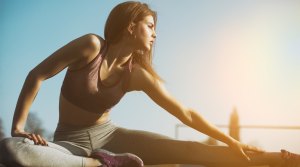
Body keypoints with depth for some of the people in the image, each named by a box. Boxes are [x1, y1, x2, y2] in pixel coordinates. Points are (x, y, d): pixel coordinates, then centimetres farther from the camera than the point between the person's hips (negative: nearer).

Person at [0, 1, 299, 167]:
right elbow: (37, 75, -12)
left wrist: (231, 141, -1)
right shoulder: (91, 45, -17)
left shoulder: (137, 74, -5)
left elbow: (186, 114, -2)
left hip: (109, 136, 3)